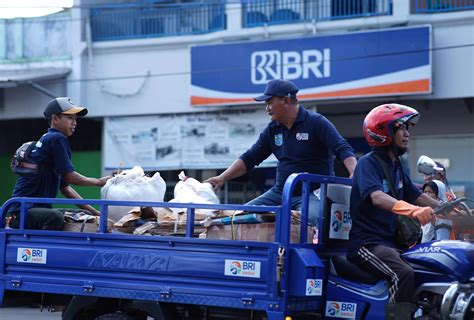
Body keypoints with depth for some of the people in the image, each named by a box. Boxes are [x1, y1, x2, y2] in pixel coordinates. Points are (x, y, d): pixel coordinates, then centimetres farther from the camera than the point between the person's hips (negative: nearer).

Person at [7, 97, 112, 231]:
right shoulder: (57, 139, -8)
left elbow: (64, 187, 21)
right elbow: (69, 176, -12)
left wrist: (94, 212, 16)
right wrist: (99, 182, 3)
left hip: (38, 209, 10)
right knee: (56, 217, -38)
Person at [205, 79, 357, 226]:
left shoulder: (316, 123, -6)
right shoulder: (273, 129, 12)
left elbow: (343, 149, -13)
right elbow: (249, 158, 16)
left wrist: (355, 175, -31)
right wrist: (222, 178, 6)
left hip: (312, 192, -7)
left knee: (314, 216, -38)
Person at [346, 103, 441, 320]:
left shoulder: (396, 166, 18)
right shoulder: (368, 163, -10)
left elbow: (417, 196, 23)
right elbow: (377, 197, -27)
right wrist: (413, 210, -43)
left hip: (391, 242, 9)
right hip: (367, 243, -9)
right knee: (403, 274, -33)